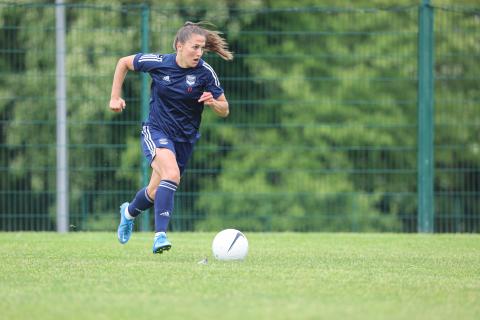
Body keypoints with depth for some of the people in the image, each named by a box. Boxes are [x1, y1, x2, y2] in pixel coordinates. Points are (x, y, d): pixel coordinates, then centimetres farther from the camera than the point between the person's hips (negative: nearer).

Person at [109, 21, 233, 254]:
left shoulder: (205, 73, -11)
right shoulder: (157, 63, -12)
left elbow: (224, 110, -3)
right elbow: (124, 63, 6)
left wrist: (213, 102, -26)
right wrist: (115, 97, 3)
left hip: (185, 138, 3)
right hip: (156, 131, -3)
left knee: (156, 193, 13)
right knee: (171, 174, -31)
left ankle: (129, 212, 47)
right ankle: (160, 235, -32)